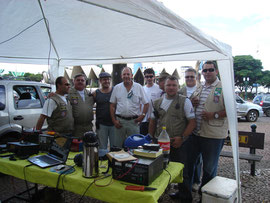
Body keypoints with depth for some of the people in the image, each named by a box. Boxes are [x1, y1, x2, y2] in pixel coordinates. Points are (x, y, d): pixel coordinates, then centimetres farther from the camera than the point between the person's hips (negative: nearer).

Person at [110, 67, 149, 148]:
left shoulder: (139, 87, 3)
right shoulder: (117, 88, 6)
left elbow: (146, 103, 5)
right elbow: (112, 105, 7)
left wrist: (143, 115, -8)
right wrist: (114, 120, 0)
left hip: (134, 121, -1)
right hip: (120, 121, 1)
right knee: (118, 146, 9)